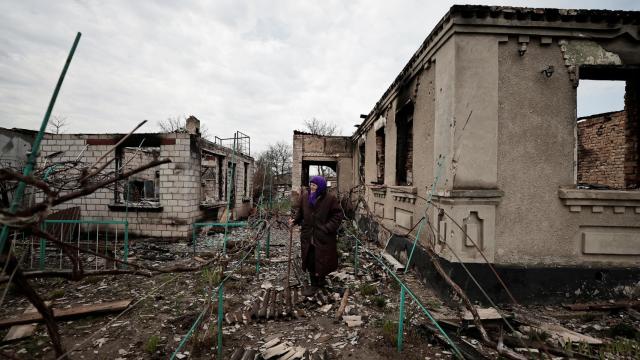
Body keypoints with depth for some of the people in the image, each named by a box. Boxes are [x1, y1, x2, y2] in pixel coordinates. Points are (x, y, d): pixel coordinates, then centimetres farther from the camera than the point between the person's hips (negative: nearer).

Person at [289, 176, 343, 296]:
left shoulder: (330, 198, -11)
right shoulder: (305, 196, 1)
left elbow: (337, 215, -8)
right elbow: (300, 211, 12)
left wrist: (328, 228, -16)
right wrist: (295, 220, -6)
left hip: (323, 237, -4)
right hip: (308, 235, 4)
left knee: (322, 261, 8)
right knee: (310, 260, 11)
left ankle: (320, 281, 31)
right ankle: (314, 284, 28)